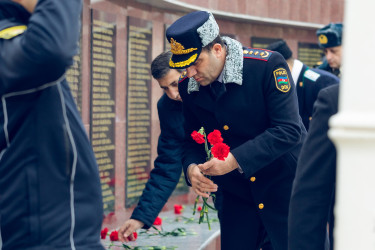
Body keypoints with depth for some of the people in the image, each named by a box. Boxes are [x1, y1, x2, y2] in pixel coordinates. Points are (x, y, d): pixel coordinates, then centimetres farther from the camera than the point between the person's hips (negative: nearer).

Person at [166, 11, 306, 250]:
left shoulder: (268, 66, -20)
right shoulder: (188, 87, -3)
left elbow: (289, 130, -24)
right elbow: (193, 140, 6)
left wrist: (236, 159, -30)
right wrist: (191, 167, -17)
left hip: (285, 188, -4)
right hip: (237, 193, 5)